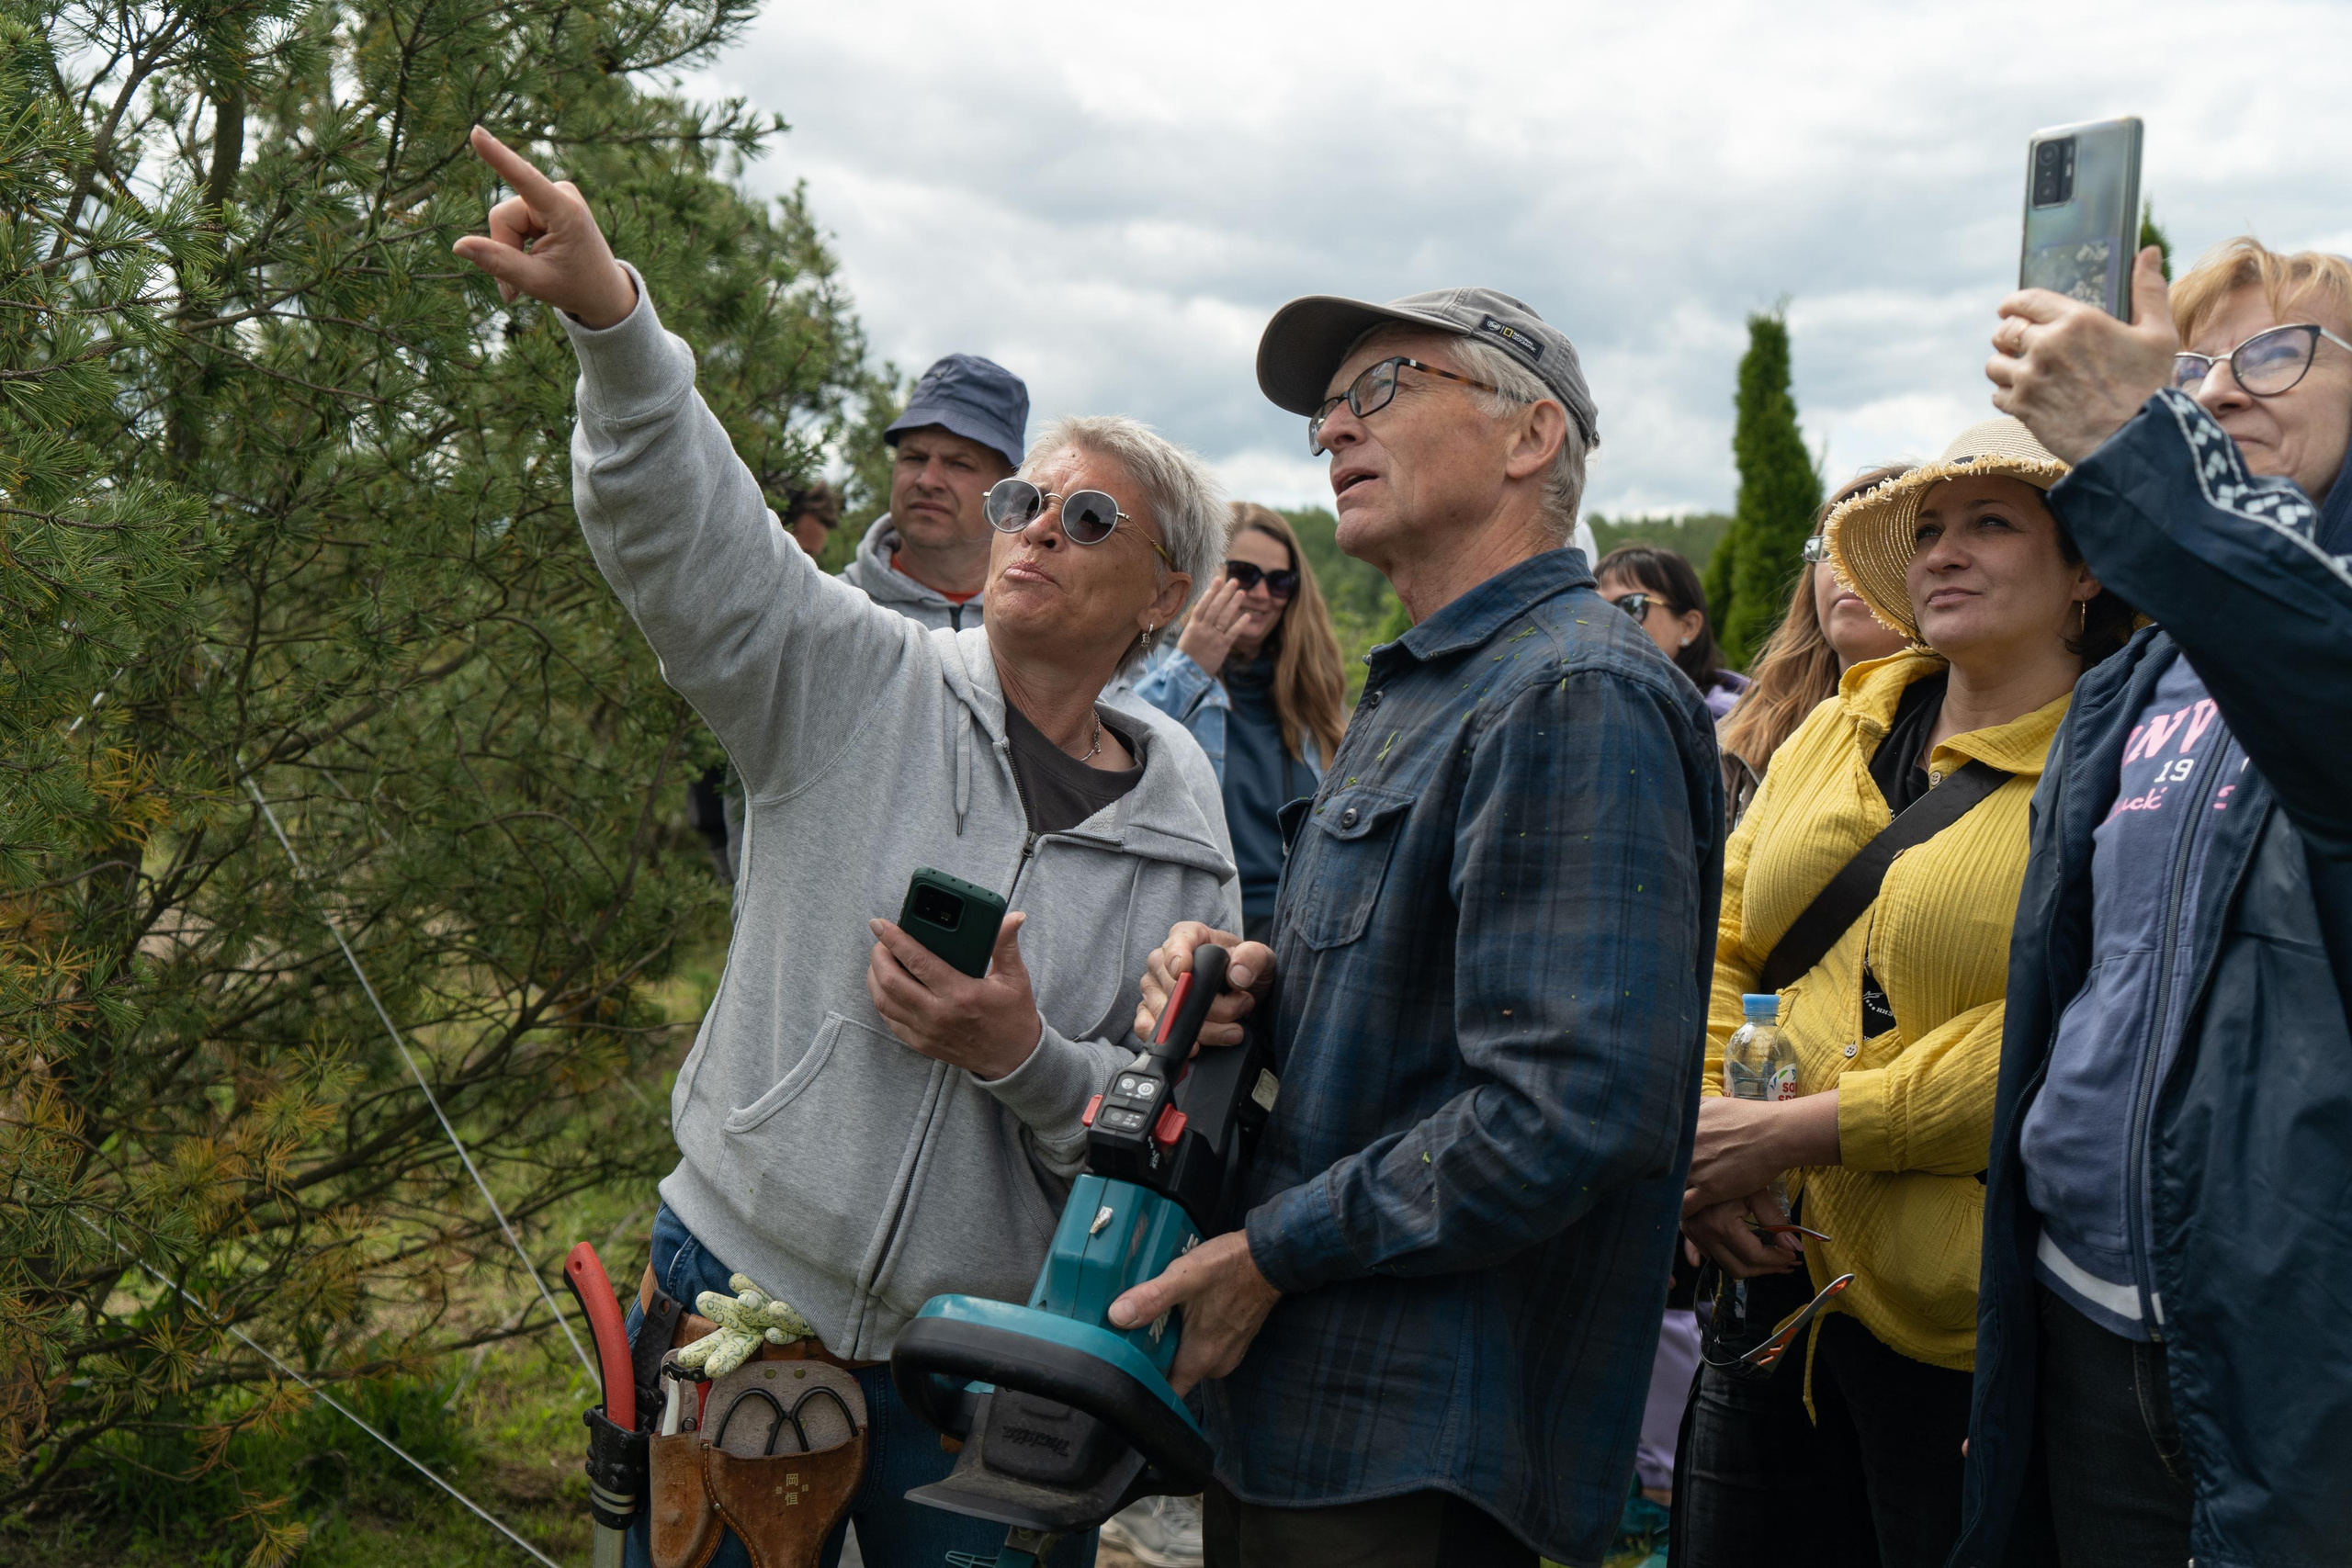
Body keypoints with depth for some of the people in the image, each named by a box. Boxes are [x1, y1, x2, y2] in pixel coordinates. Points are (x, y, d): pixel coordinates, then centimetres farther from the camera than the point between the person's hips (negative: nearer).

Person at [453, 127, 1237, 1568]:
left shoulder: (1184, 838, 1)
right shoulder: (864, 688, -3)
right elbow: (684, 530, -18)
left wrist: (1028, 1058, -18)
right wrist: (610, 316, -35)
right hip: (745, 1284, 0)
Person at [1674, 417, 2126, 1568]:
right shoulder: (1835, 735, 11)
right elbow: (1718, 945, 10)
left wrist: (1797, 1131, -19)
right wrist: (1690, 1126, -8)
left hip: (1961, 1329, -6)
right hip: (1772, 1273, 6)